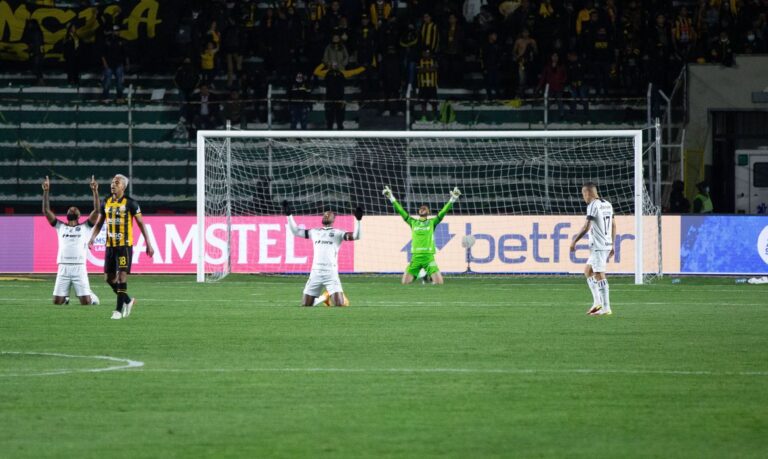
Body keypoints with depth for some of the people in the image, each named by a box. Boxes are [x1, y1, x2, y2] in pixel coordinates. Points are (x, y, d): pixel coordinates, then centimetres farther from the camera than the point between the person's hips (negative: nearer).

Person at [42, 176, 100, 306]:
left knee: (86, 302, -6)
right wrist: (46, 192, 4)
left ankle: (92, 296, 29)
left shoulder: (85, 227, 13)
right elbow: (46, 211, 12)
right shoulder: (60, 226, 18)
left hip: (79, 268, -2)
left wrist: (95, 191, -5)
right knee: (57, 301, -1)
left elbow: (96, 211, 3)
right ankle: (65, 297, 32)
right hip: (63, 268, 2)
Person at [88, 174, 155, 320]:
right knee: (109, 278, 6)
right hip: (110, 246, 6)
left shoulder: (130, 203, -5)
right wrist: (92, 237, 0)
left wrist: (148, 243, -5)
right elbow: (99, 223, 17)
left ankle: (119, 310, -5)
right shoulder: (106, 203, 9)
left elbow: (140, 223, -2)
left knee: (121, 276, -11)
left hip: (125, 245, -6)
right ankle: (128, 301, 27)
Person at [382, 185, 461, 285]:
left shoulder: (432, 222, 10)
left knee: (439, 282, -13)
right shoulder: (413, 222, 14)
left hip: (428, 257, -1)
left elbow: (443, 212, 3)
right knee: (404, 282, -7)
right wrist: (392, 198, 8)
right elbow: (400, 211, 12)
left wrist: (452, 199, -7)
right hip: (415, 257, 1)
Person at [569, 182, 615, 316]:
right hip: (607, 244, 9)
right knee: (588, 271, 17)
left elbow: (587, 227, -18)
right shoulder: (607, 204, 15)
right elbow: (613, 226, 19)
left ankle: (606, 308, -9)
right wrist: (612, 245, 23)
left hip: (598, 246, -9)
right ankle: (597, 302, 8)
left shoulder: (593, 206, -12)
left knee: (599, 275, -7)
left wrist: (574, 241, -10)